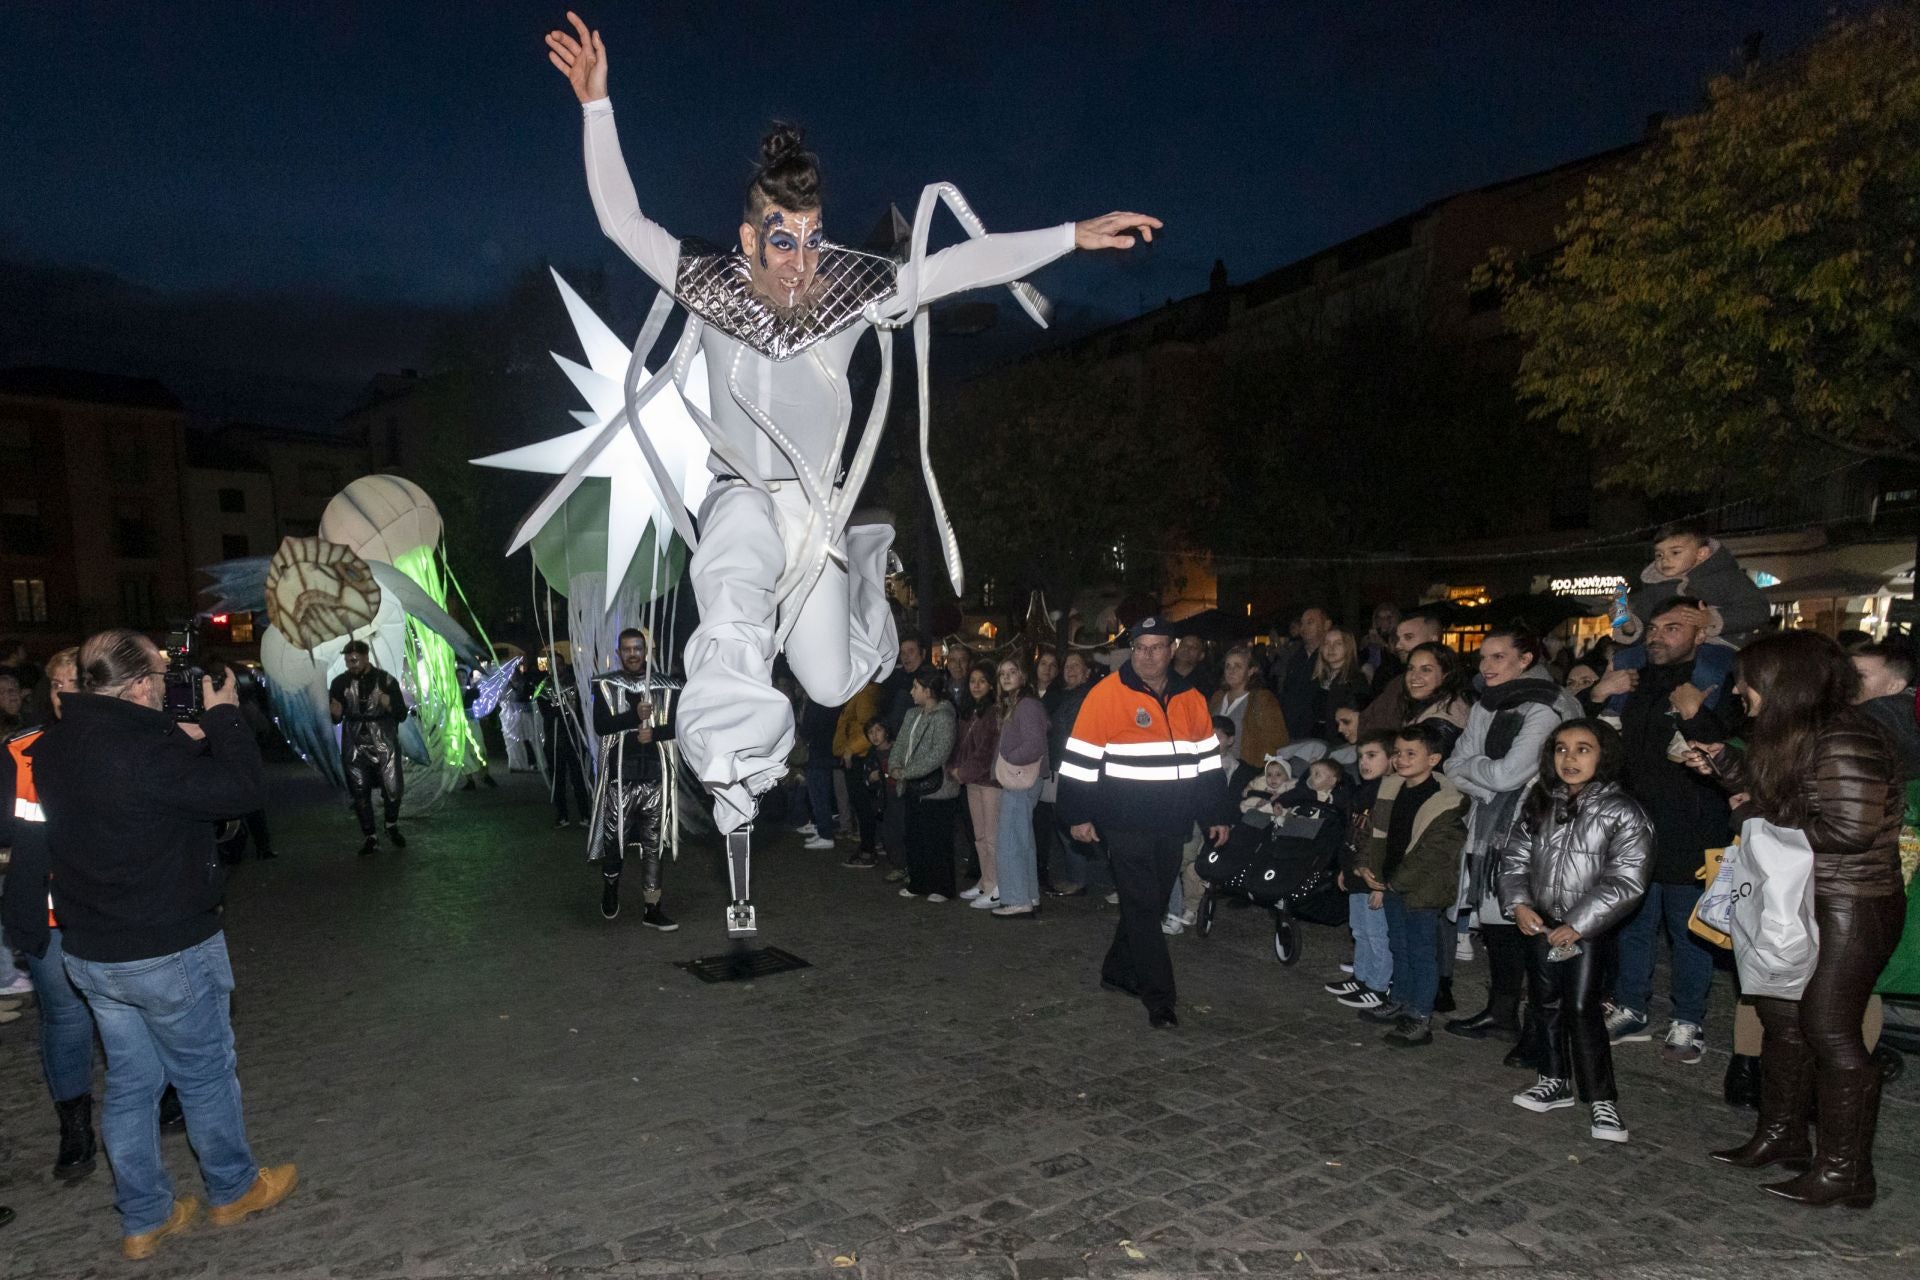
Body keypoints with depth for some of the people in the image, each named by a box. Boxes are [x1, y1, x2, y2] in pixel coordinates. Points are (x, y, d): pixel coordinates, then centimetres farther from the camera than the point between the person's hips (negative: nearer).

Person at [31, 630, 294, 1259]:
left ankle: (143, 1218, 30)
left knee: (130, 1079, 18)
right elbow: (245, 790, -21)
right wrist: (223, 717, -12)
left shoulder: (51, 749, 0)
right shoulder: (147, 747, -27)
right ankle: (233, 1189, 31)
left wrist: (182, 742, 6)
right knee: (206, 1073, 12)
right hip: (167, 950, -7)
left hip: (86, 949, 8)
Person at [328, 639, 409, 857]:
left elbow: (402, 715, -1)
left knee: (393, 789, -5)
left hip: (384, 743, -2)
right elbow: (335, 720, 6)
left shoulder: (386, 681, -5)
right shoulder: (340, 682, 0)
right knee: (359, 792, 3)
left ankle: (392, 825, 22)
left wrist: (389, 705, -22)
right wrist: (335, 713, -17)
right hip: (355, 745, 2)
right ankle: (369, 836, 15)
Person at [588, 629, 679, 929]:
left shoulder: (665, 687, 6)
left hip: (655, 776, 2)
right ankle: (610, 891, 31)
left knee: (652, 843, 6)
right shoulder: (605, 685, 2)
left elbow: (677, 726, 3)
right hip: (619, 776, -1)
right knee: (614, 839, 2)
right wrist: (635, 716, -24)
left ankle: (652, 909, 13)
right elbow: (600, 726, -9)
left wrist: (654, 732, -16)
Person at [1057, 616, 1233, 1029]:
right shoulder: (1107, 695, -9)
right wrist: (1079, 815, -8)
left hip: (1172, 825, 6)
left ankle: (1119, 972, 33)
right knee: (1142, 908, -4)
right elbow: (1080, 760, -7)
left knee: (1151, 906, 15)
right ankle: (1159, 999, 2)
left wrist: (1217, 815, 13)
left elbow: (1207, 761, 15)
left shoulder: (1191, 699, 8)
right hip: (1126, 824, -6)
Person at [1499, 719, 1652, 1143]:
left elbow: (1626, 881, -16)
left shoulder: (1622, 812, -11)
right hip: (1539, 924, 5)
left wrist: (1578, 924, -18)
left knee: (1583, 1008, -8)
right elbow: (1514, 857, 8)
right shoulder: (1539, 804, 4)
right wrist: (1518, 904, -7)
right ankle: (1555, 1081, 31)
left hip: (1588, 929, -5)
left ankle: (1602, 1100, 5)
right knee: (1546, 1002, 15)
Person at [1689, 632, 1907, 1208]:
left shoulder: (1844, 740, -20)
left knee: (1828, 1030, -3)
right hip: (1801, 902, 10)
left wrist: (1772, 834, -14)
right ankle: (1782, 1136, 31)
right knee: (1781, 1015, 16)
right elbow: (1774, 798, 23)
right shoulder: (1797, 736, 11)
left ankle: (1844, 1172, 10)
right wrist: (1723, 763, 14)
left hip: (1851, 909, -10)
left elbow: (1851, 828, -27)